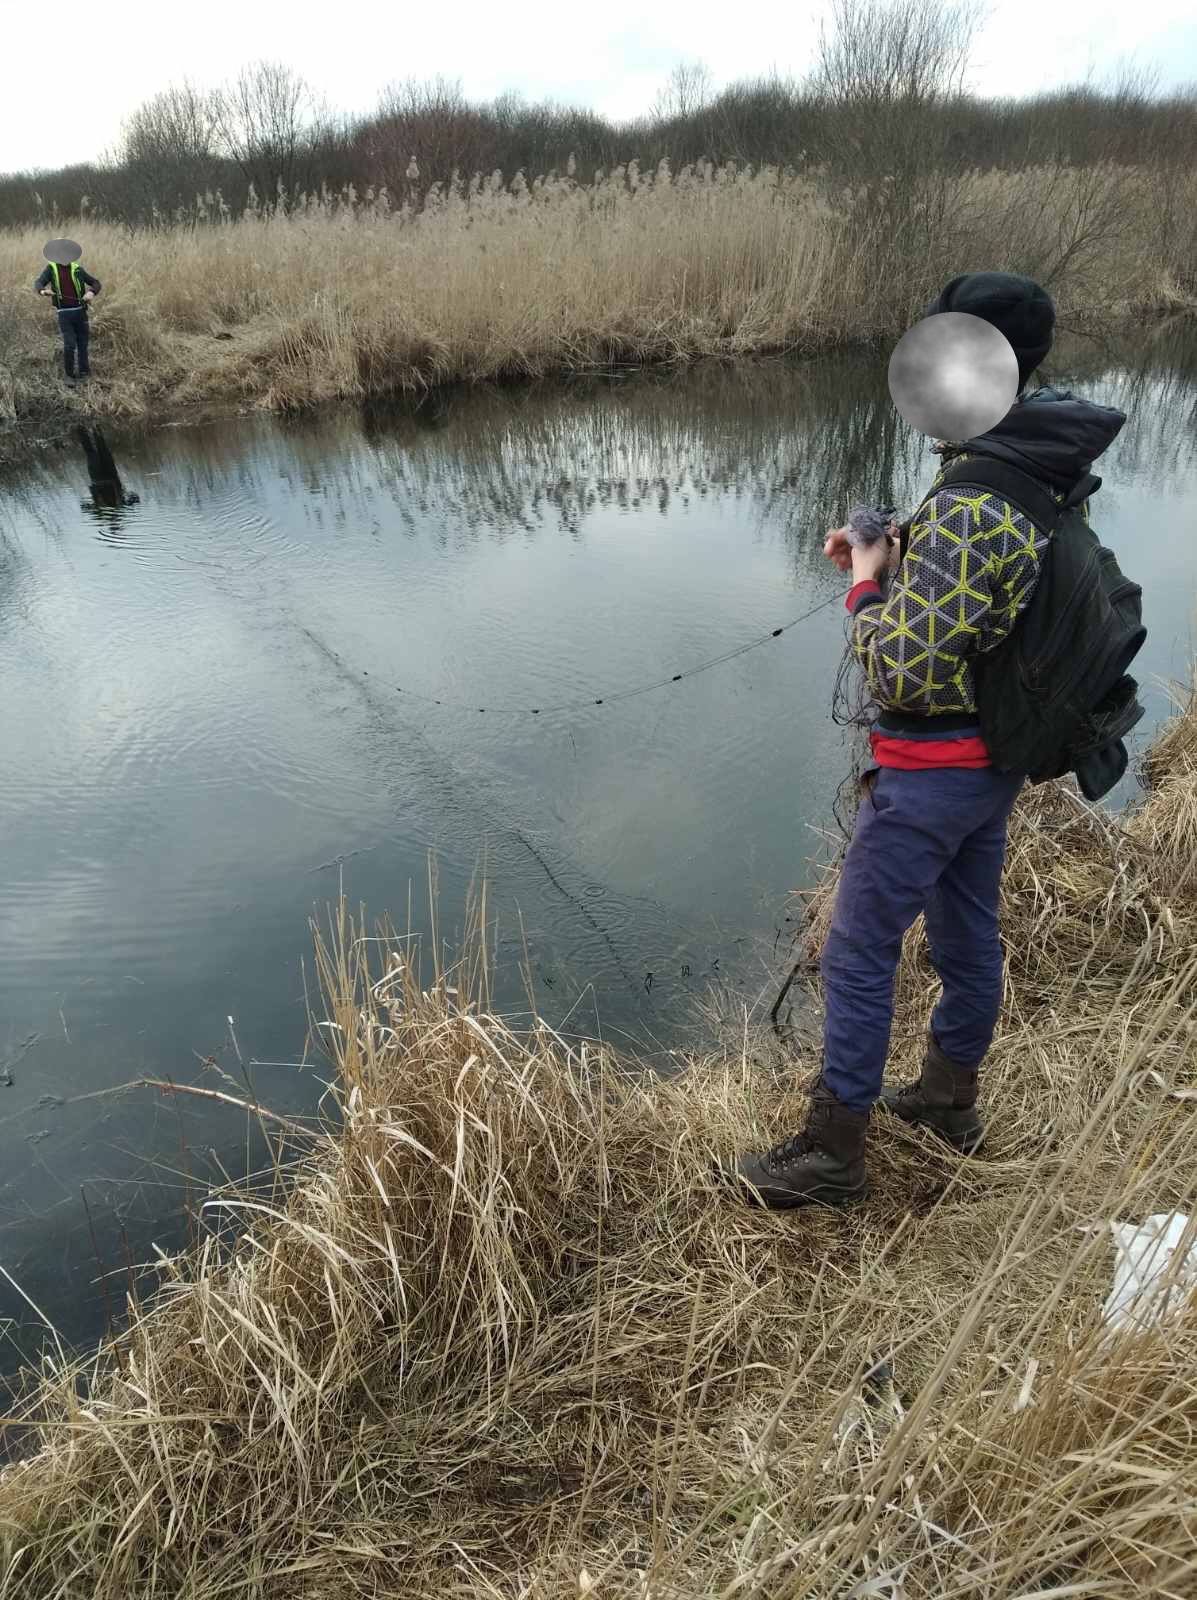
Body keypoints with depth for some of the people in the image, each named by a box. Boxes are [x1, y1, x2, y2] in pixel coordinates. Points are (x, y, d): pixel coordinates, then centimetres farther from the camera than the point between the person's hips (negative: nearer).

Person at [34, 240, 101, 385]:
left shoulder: (77, 269, 4)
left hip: (80, 312, 1)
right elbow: (39, 283, -8)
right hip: (64, 314, -1)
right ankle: (69, 374, 9)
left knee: (83, 344, 6)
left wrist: (91, 293, -18)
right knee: (69, 345, -11)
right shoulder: (51, 268, 2)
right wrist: (43, 291, -33)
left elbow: (96, 283, 5)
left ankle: (84, 373, 24)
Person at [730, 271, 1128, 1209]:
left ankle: (832, 1155, 18)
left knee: (858, 956, 3)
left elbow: (904, 671, -27)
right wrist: (891, 558, 3)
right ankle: (951, 1099, 42)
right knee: (968, 932, 21)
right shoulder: (1047, 474, 3)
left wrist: (865, 585, -11)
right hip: (1001, 756, 9)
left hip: (930, 771, -9)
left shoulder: (967, 505, -28)